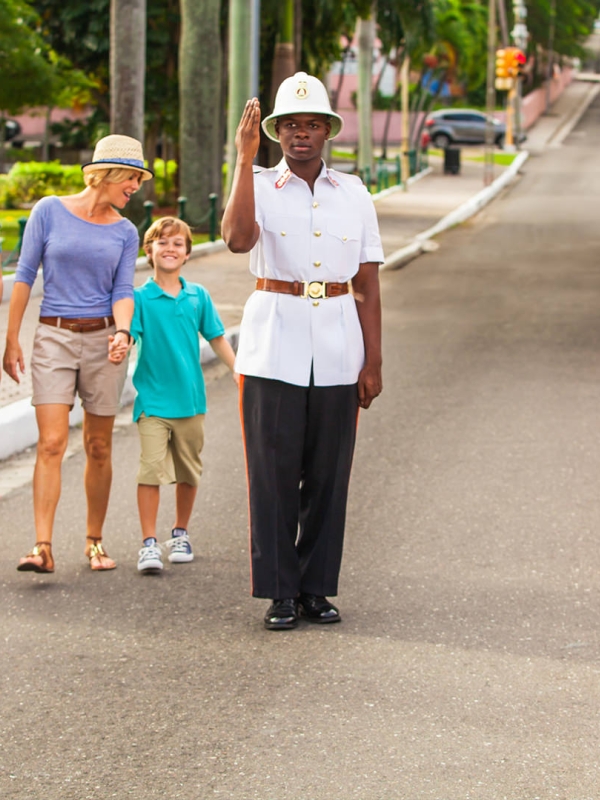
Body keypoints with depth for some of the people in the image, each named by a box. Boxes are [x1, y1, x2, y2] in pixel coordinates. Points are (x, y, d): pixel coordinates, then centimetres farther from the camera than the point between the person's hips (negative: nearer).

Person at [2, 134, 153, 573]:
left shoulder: (125, 232, 7)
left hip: (102, 339, 2)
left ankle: (95, 540, 20)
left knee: (98, 447, 6)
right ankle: (43, 547, -17)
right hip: (54, 339, -2)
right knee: (52, 444, -12)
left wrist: (122, 332, -19)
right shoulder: (50, 211, -1)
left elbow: (123, 289, 2)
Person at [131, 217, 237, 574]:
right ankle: (149, 543, -7)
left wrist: (239, 369, 9)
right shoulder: (140, 298, -4)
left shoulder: (198, 296, 5)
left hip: (190, 398, 4)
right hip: (154, 400, -3)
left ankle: (181, 533, 30)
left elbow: (217, 338, 13)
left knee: (189, 471, 13)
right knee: (151, 470, -11)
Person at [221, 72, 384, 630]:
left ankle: (317, 589, 15)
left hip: (336, 352, 2)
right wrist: (244, 158, -21)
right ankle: (280, 594, 6)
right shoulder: (260, 187, 1)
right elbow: (237, 239, -22)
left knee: (328, 473, 5)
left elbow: (367, 286, 8)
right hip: (273, 347, -2)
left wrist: (373, 363, 2)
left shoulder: (353, 194, 8)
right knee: (274, 471, -2)